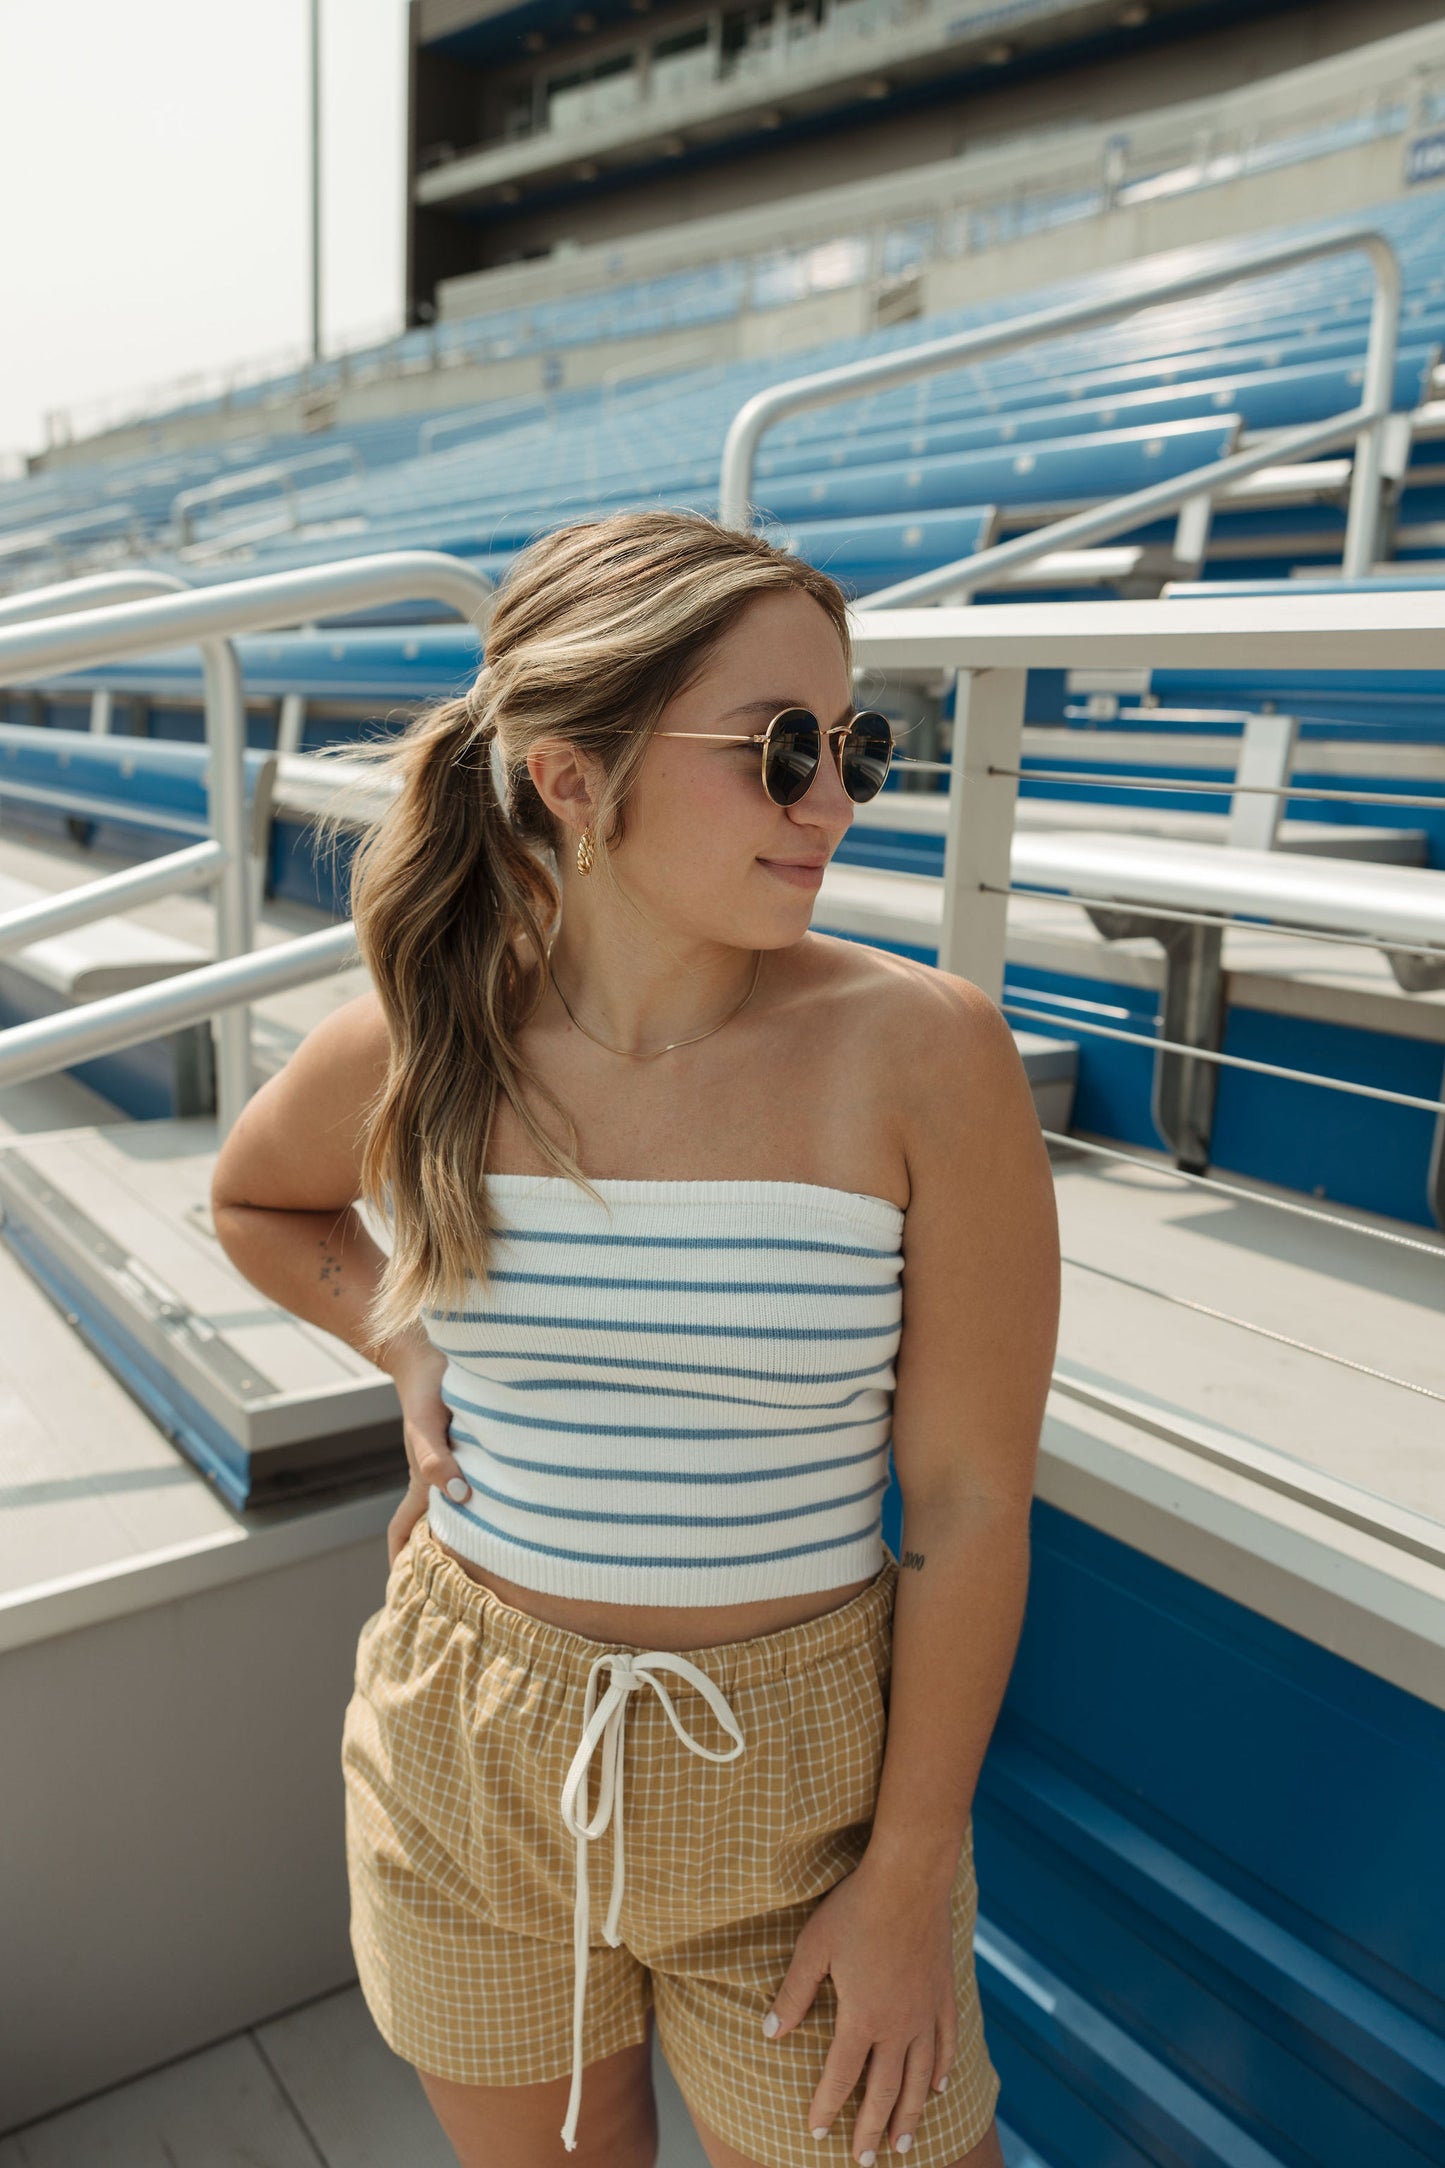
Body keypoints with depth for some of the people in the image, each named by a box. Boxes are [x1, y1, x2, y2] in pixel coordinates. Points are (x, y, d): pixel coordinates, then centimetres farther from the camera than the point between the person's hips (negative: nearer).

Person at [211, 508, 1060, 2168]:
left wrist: (913, 1876, -7)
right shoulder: (412, 1049, -12)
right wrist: (408, 1349, -4)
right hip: (467, 1772, 3)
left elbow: (971, 1500, -13)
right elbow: (255, 1200, 13)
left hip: (796, 1780, -2)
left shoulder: (922, 1053, -19)